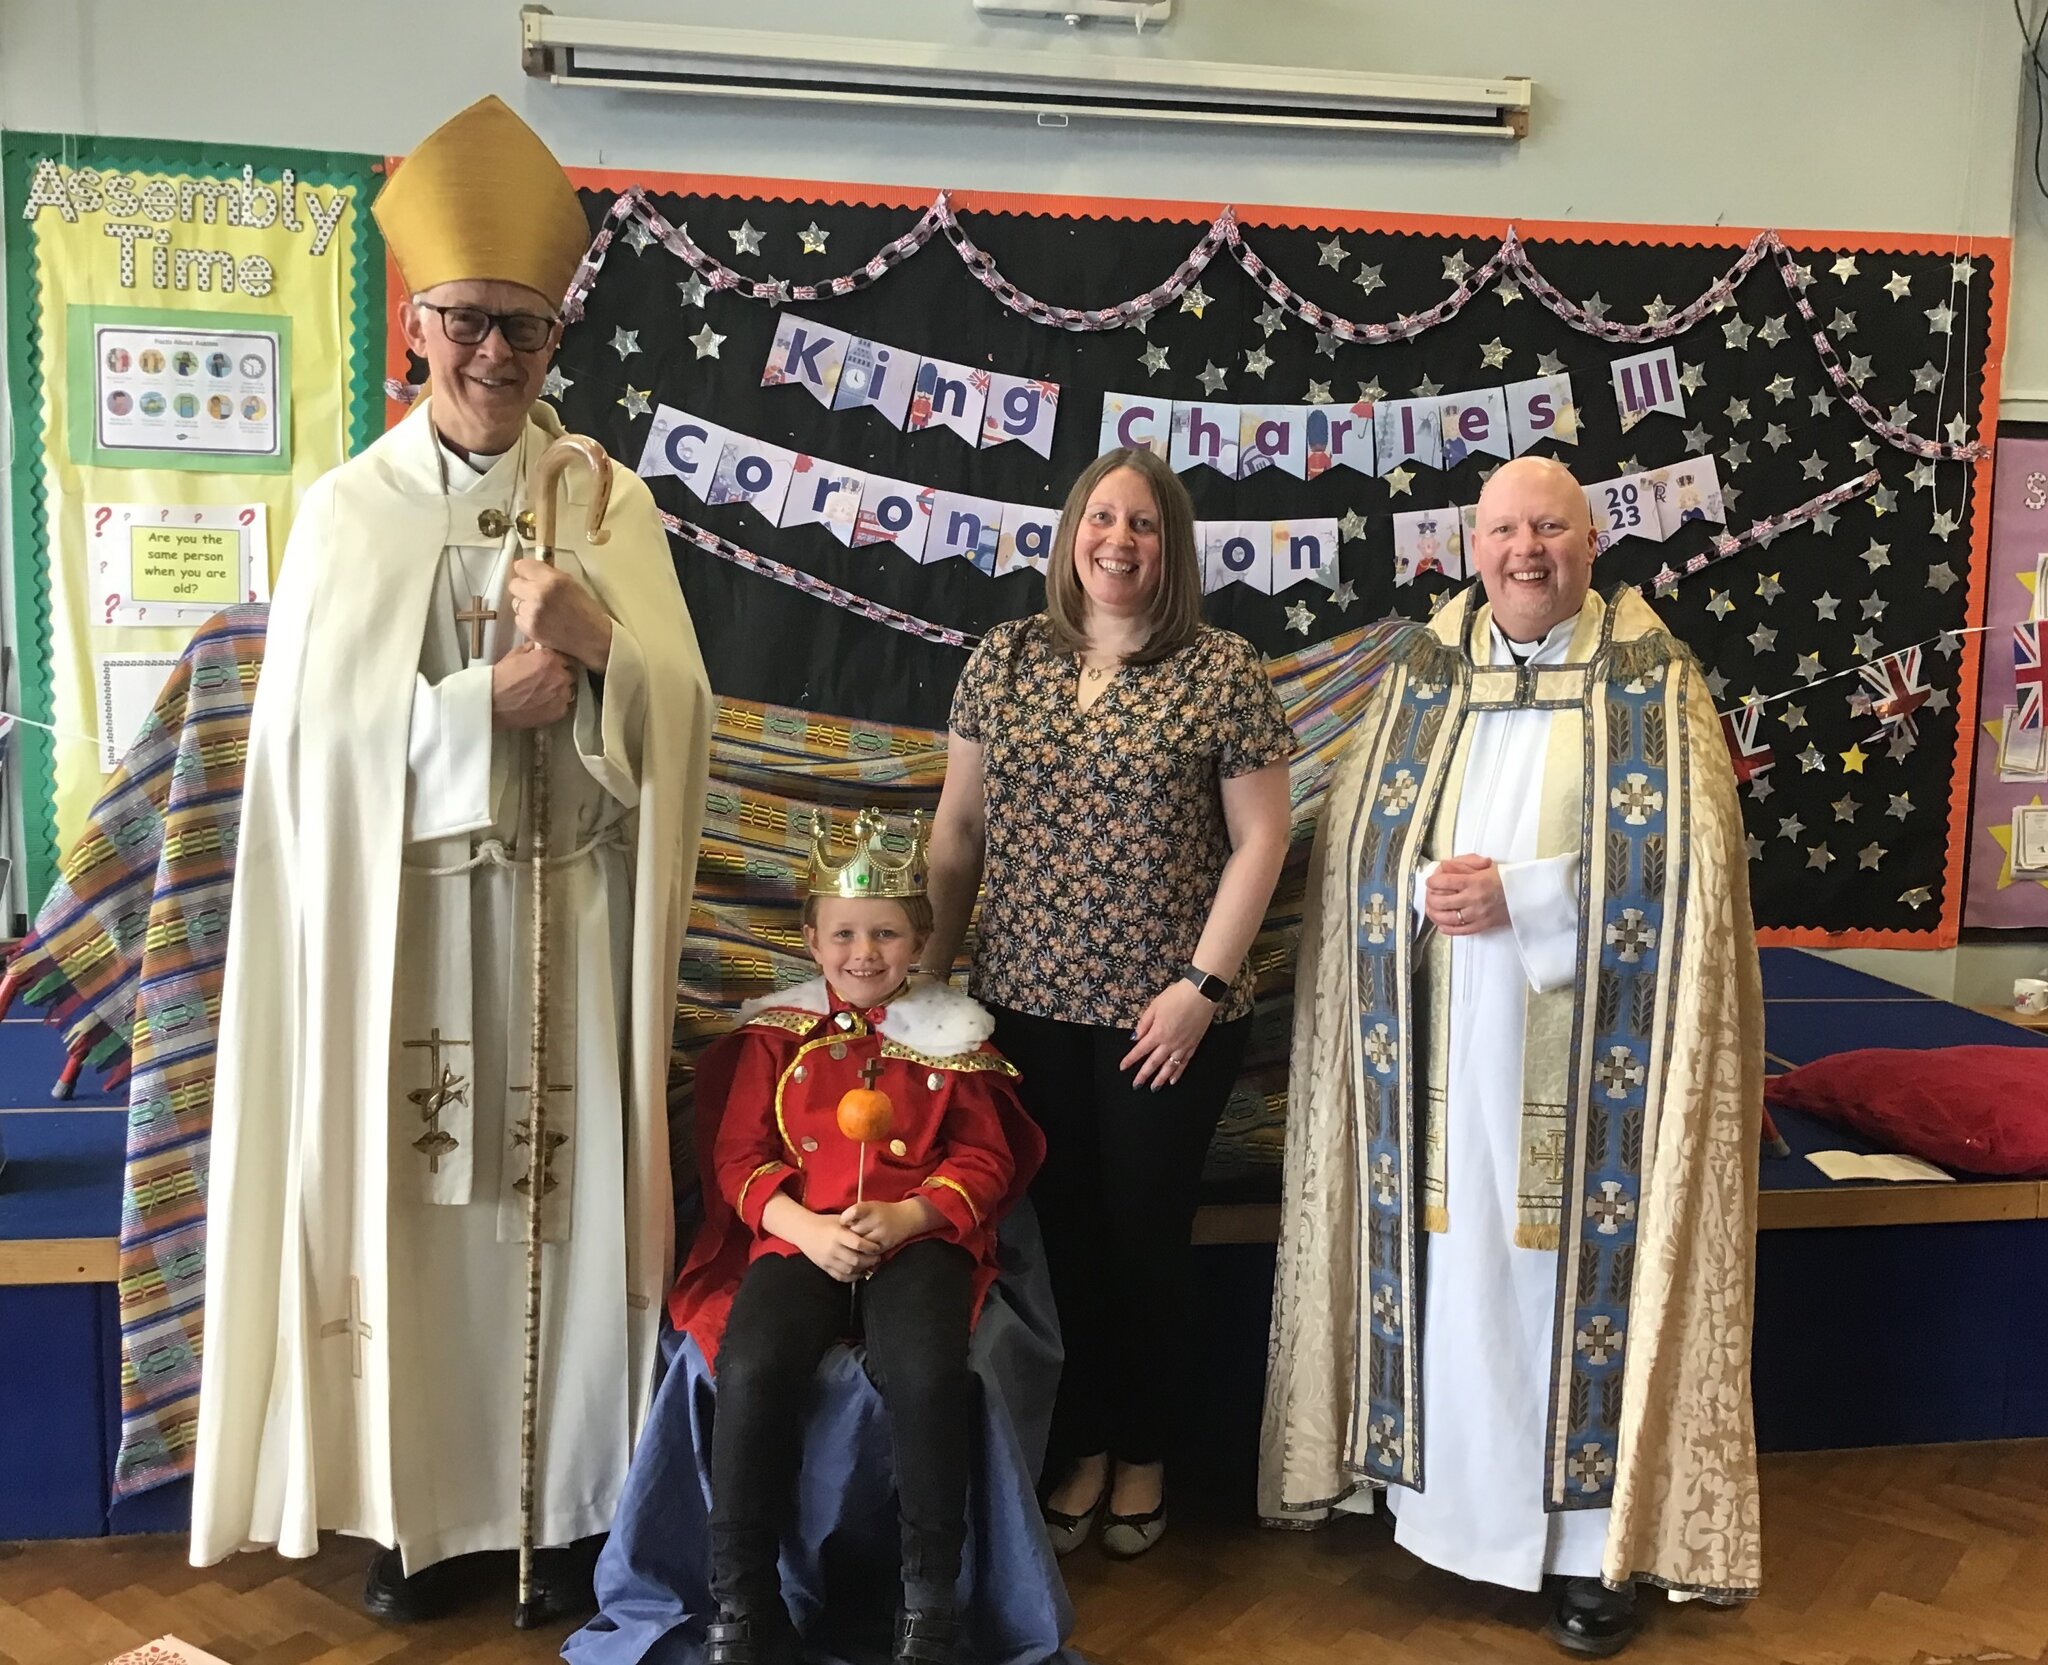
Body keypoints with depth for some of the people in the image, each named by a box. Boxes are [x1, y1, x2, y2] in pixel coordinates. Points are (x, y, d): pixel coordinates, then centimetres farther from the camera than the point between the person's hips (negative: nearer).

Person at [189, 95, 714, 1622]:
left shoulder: (612, 502, 5)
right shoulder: (349, 509, 3)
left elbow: (681, 707, -2)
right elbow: (317, 729, -5)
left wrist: (594, 642, -21)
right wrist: (488, 702, -16)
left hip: (571, 911, 0)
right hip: (403, 915, 0)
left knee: (567, 1192, 3)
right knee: (414, 1195, 4)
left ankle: (569, 1503, 19)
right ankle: (426, 1501, 21)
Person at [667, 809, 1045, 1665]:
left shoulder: (951, 1034, 10)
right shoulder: (775, 1033, 11)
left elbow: (983, 1159, 7)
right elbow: (739, 1155, 5)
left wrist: (909, 1215, -13)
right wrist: (804, 1227, -14)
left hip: (917, 1236, -1)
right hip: (798, 1236, 1)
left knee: (927, 1375, -31)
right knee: (752, 1372, -28)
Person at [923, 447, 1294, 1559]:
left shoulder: (1224, 672, -5)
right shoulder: (1004, 660, 4)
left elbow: (1258, 839, -6)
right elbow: (959, 824, 9)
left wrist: (1202, 983, -11)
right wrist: (930, 963, 8)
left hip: (1167, 1015, -2)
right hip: (1030, 1003, 3)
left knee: (1144, 1234, 10)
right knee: (1061, 1226, 12)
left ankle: (1142, 1454, 30)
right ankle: (1080, 1447, 31)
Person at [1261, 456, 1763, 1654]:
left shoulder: (1655, 681, 1)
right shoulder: (1420, 678, 9)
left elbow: (1686, 861, -8)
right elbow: (1353, 844, 7)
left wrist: (1520, 895, -16)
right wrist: (1429, 886, -14)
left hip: (1585, 1048, -2)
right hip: (1443, 1043, 3)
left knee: (1584, 1267, 1)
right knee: (1446, 1269, 7)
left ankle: (1598, 1535, 13)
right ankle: (1441, 1497, 21)